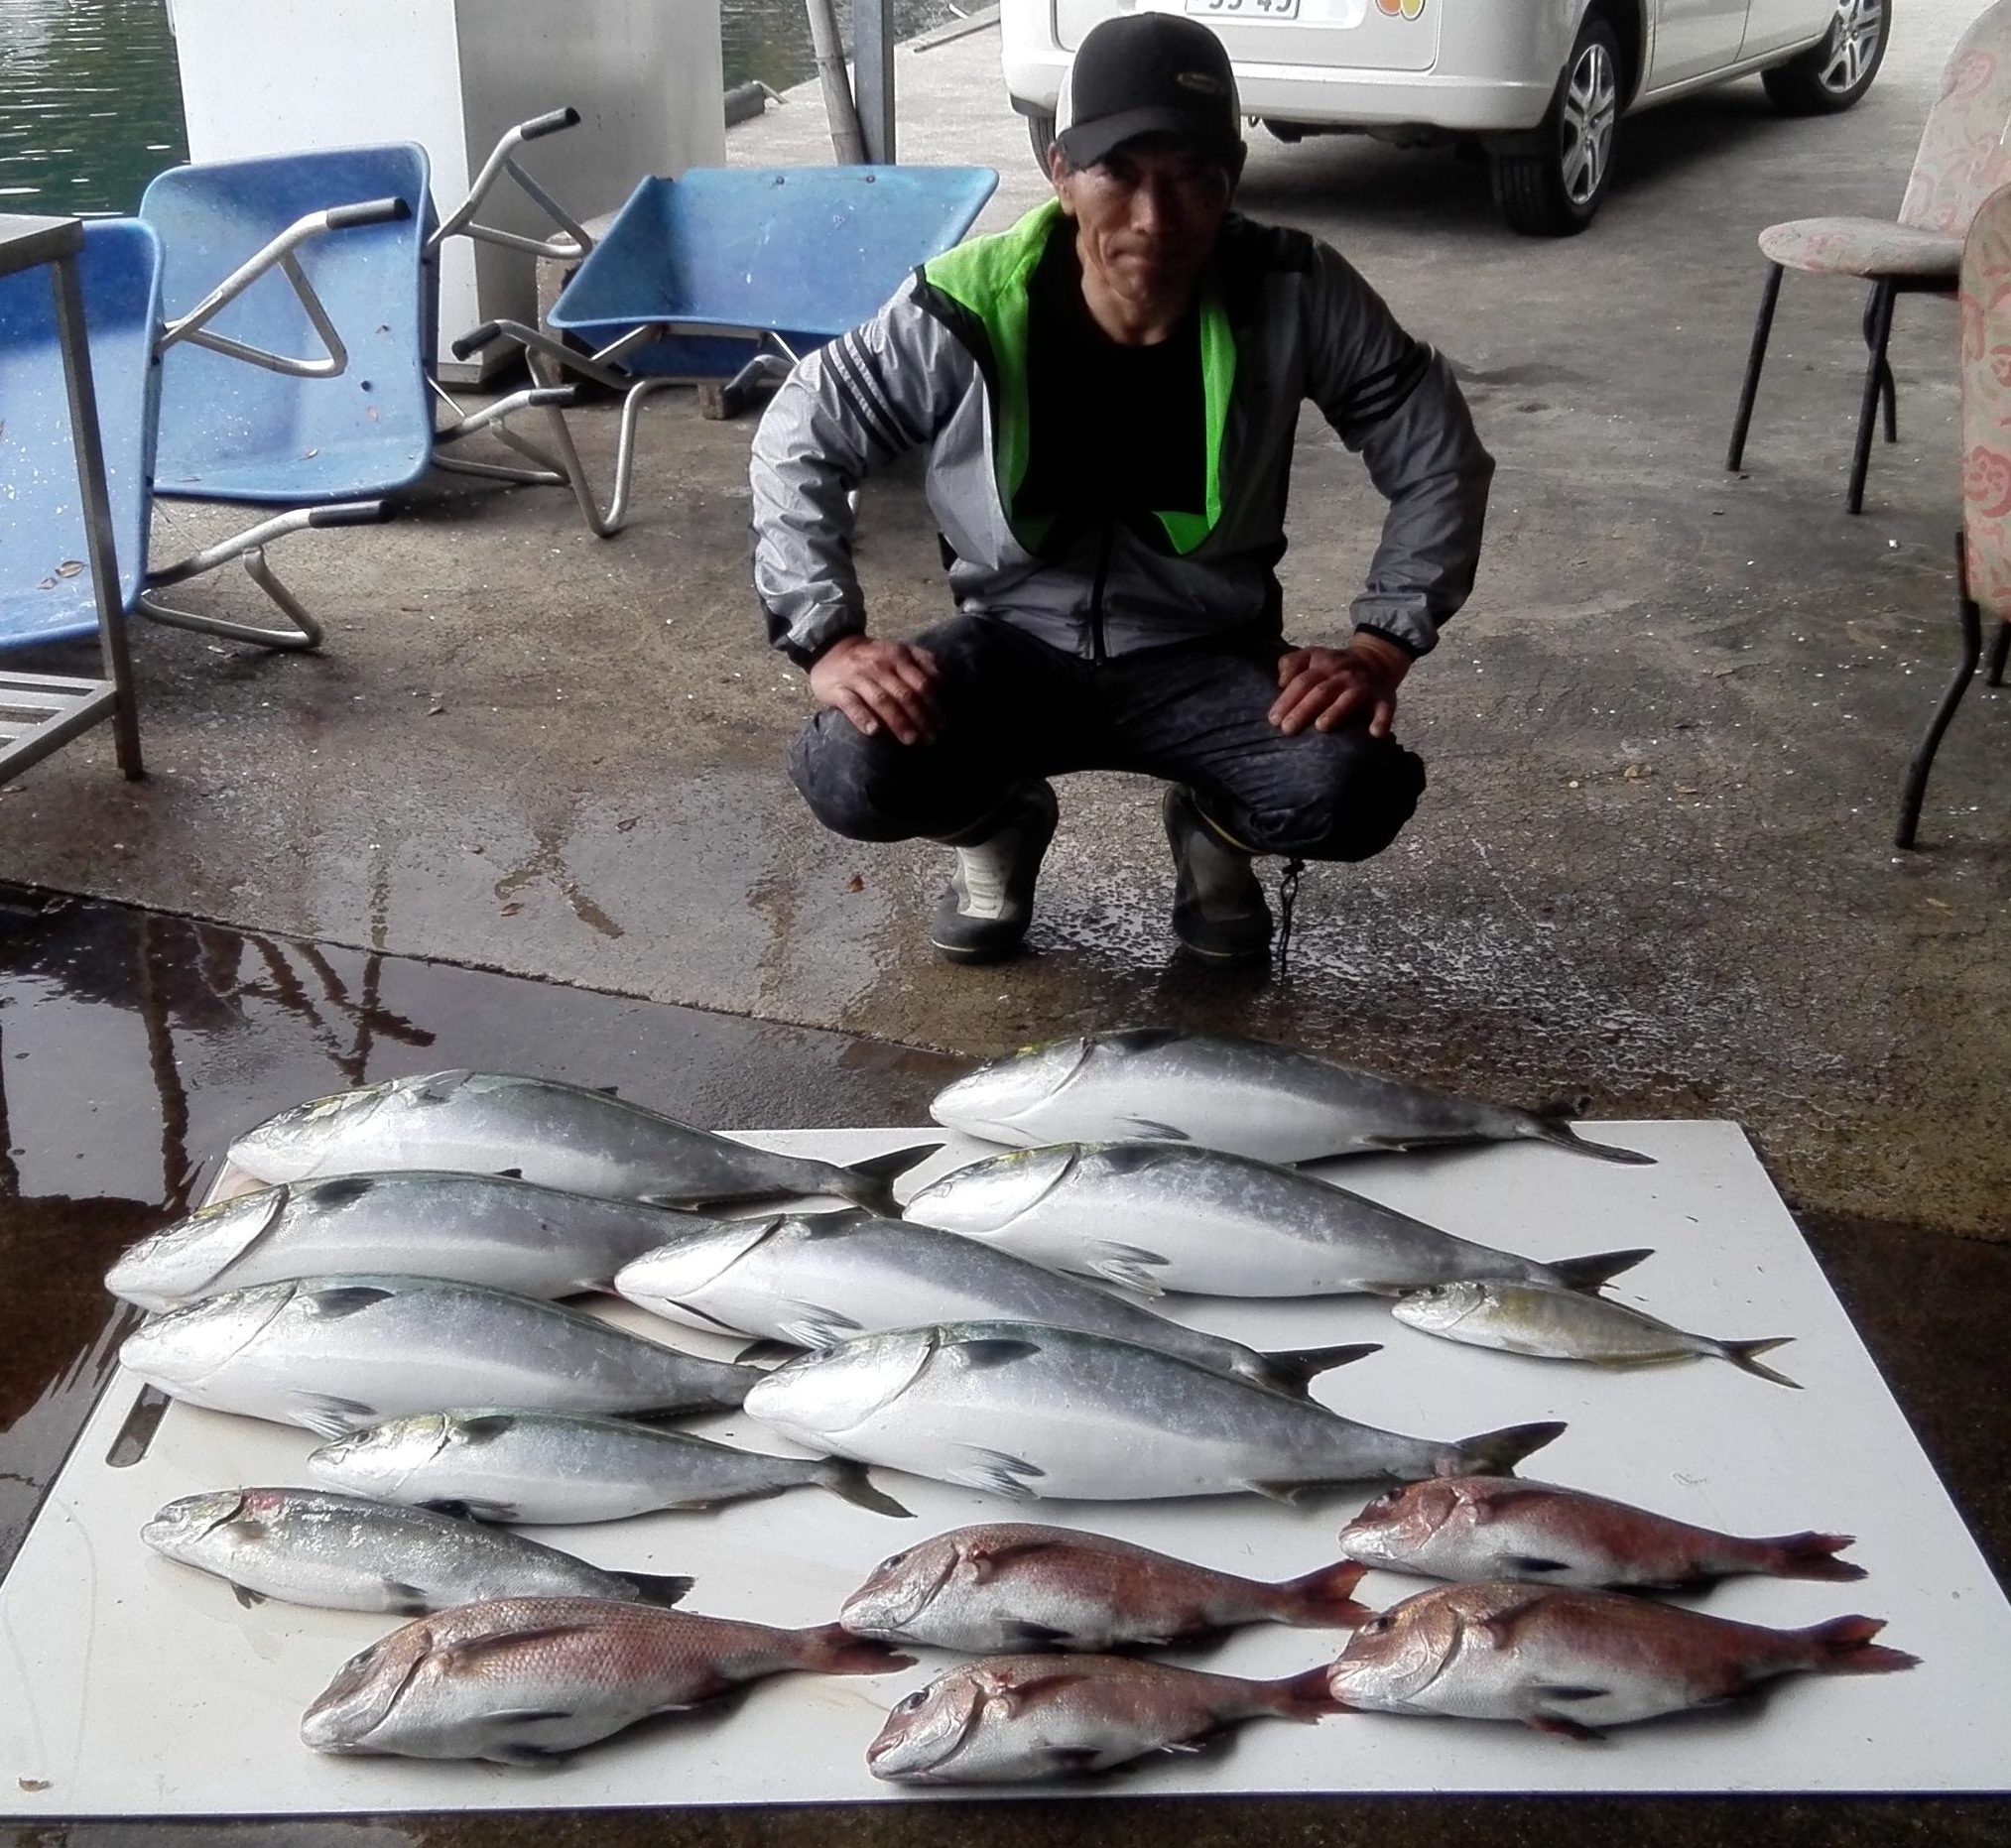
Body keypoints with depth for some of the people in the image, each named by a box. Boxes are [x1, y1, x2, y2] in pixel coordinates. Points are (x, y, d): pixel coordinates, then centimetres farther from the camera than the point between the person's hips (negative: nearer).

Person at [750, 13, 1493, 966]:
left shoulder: (1295, 296, -18)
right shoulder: (970, 308, -20)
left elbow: (1441, 460, -7)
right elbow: (798, 443, -8)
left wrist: (1383, 645, -17)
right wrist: (829, 640, -18)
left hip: (1204, 658, 0)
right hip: (1017, 646, 0)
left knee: (1350, 795, -29)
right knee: (851, 773, -28)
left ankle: (1214, 827, 10)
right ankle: (998, 827, 10)